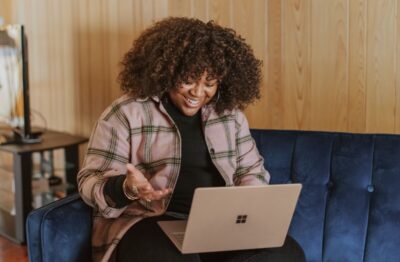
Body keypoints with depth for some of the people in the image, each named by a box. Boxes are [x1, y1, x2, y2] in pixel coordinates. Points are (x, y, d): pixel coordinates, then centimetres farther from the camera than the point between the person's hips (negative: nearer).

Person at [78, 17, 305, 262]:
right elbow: (91, 181, -4)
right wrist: (126, 188, -27)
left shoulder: (230, 113, 11)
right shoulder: (126, 114, -3)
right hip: (150, 222, -5)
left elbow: (251, 170, 19)